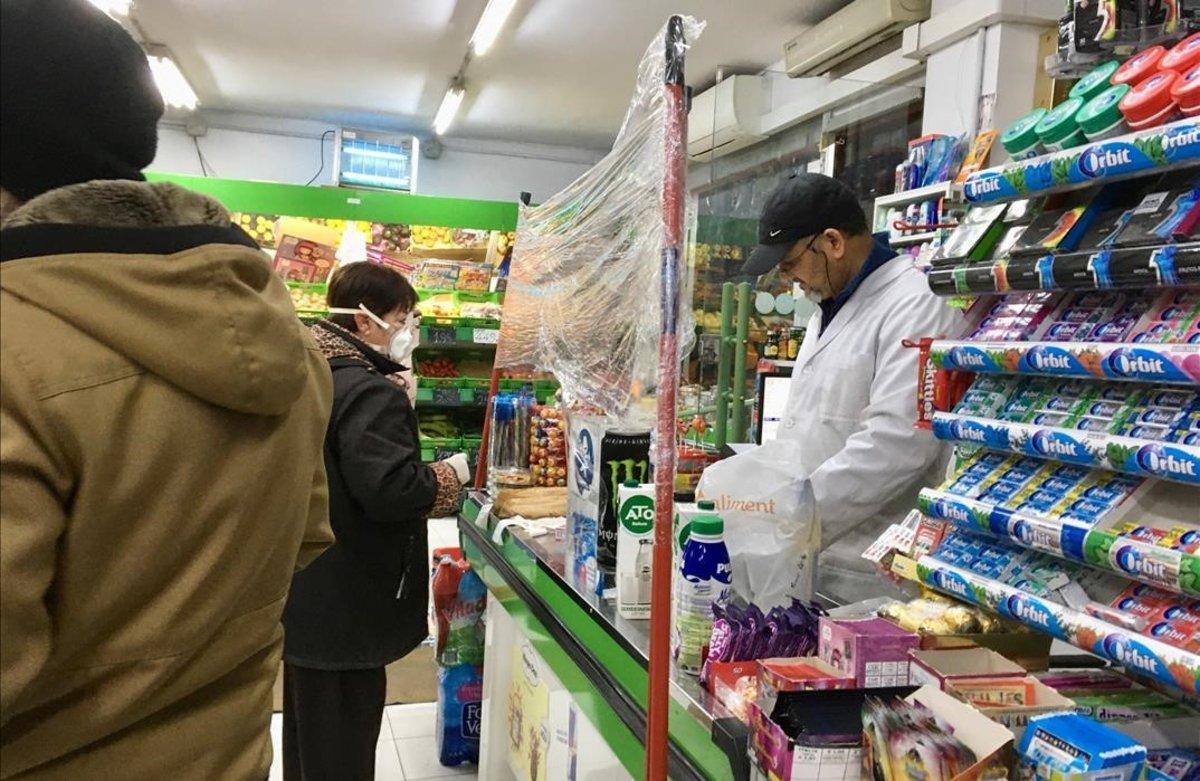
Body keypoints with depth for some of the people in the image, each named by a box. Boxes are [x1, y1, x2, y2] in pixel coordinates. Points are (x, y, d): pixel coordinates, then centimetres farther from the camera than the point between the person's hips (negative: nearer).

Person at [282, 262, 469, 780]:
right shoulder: (369, 392, -22)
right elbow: (391, 489, -29)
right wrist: (452, 475, -12)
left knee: (307, 728, 24)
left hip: (304, 596, 10)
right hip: (346, 606, -10)